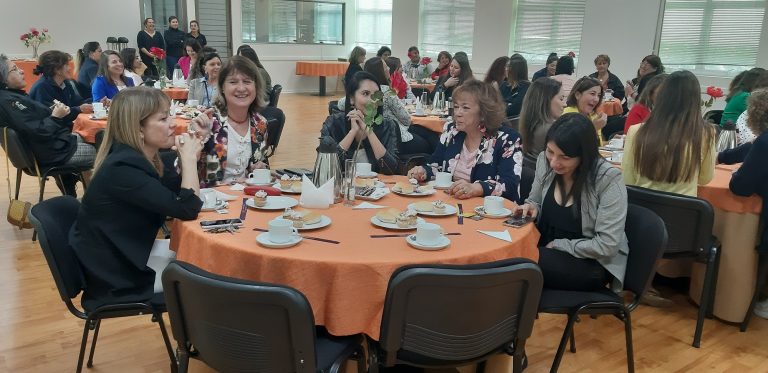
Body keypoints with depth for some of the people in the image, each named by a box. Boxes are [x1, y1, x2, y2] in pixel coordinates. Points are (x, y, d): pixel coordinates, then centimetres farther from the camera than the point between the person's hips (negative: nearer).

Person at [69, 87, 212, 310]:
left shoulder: (142, 157, 0)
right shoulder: (123, 168, -28)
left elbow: (180, 190, 11)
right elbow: (187, 208, -31)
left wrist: (188, 155, -4)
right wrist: (189, 157, -19)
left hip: (132, 256, 9)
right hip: (116, 277, -9)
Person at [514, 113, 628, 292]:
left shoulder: (609, 179, -21)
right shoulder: (544, 161, -6)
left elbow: (607, 246, -20)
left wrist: (557, 245, -15)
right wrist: (532, 209, -9)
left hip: (593, 263, -5)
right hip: (546, 252, 5)